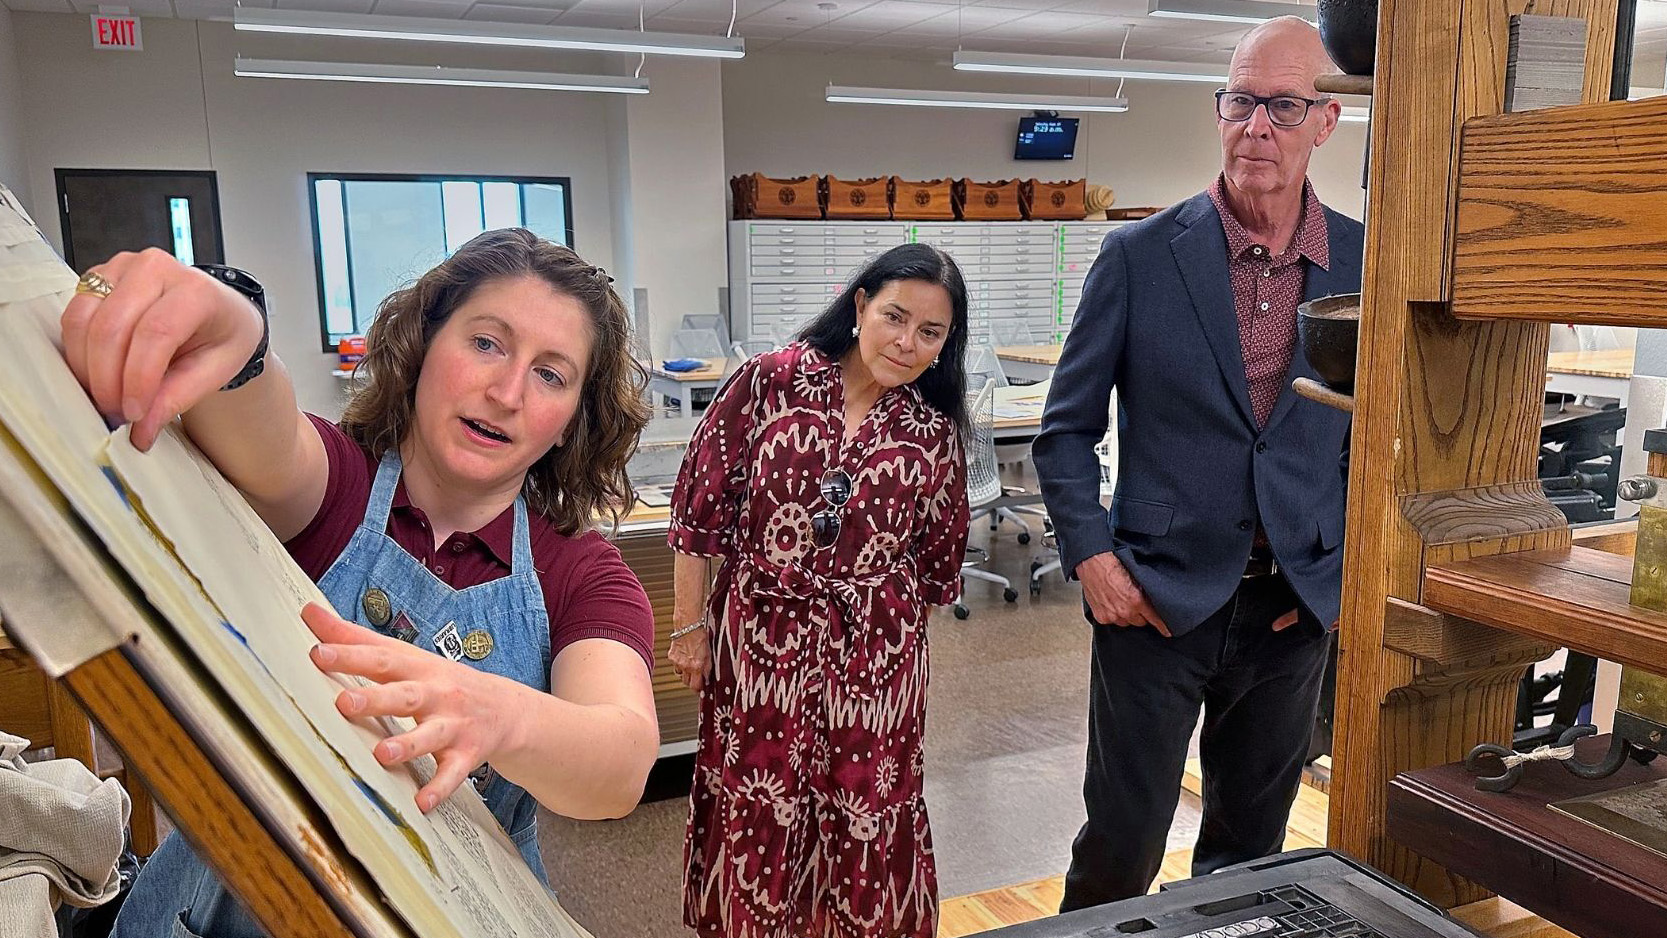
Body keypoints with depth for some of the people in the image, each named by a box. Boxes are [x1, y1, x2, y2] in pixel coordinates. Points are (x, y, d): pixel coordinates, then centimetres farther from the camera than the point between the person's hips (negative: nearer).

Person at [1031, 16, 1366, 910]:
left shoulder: (1365, 265, 0)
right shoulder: (1139, 256, -6)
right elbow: (1067, 428, -1)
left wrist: (1347, 568, 0)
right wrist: (1093, 557, -11)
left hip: (1293, 610, 3)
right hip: (1157, 600, -2)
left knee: (1249, 847, 19)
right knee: (1120, 850, 5)